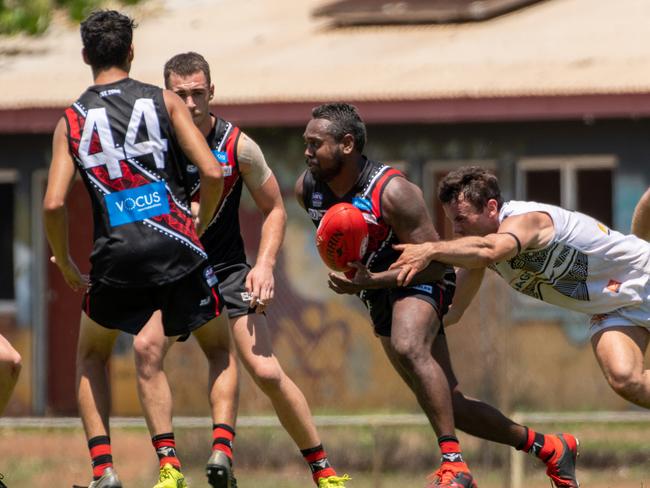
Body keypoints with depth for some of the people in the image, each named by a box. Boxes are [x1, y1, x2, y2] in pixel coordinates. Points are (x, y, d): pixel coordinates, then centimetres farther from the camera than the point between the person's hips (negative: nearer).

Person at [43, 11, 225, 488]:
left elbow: (54, 205, -3)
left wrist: (66, 266, 12)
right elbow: (213, 174, -4)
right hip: (175, 244, -1)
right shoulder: (164, 102, 3)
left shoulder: (70, 122, 6)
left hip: (117, 253, 1)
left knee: (92, 355, 24)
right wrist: (201, 224, 15)